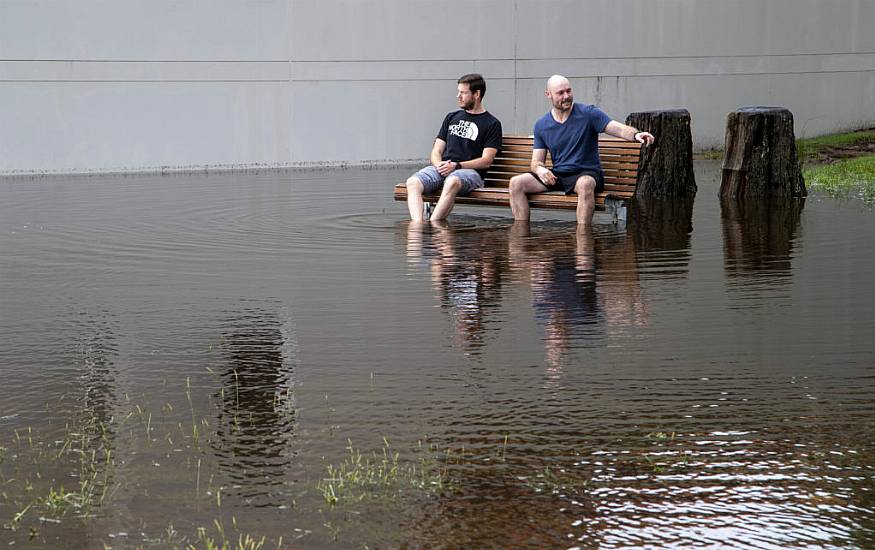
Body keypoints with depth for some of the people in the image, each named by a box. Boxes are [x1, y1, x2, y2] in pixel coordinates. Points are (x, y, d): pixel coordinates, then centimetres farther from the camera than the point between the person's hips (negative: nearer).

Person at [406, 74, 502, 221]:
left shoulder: (492, 124, 9)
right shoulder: (452, 118, 25)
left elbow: (486, 161, -2)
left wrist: (456, 165, -13)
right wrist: (439, 165, -4)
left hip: (470, 171, -5)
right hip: (442, 168, 5)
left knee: (452, 181, -41)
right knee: (413, 182, -26)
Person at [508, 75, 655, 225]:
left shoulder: (588, 113, -2)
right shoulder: (541, 125, 10)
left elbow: (619, 129, -12)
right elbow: (536, 161, 9)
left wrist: (635, 135, -36)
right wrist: (540, 169, -17)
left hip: (586, 173, -4)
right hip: (557, 175, 4)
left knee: (585, 184, -41)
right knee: (516, 183, -14)